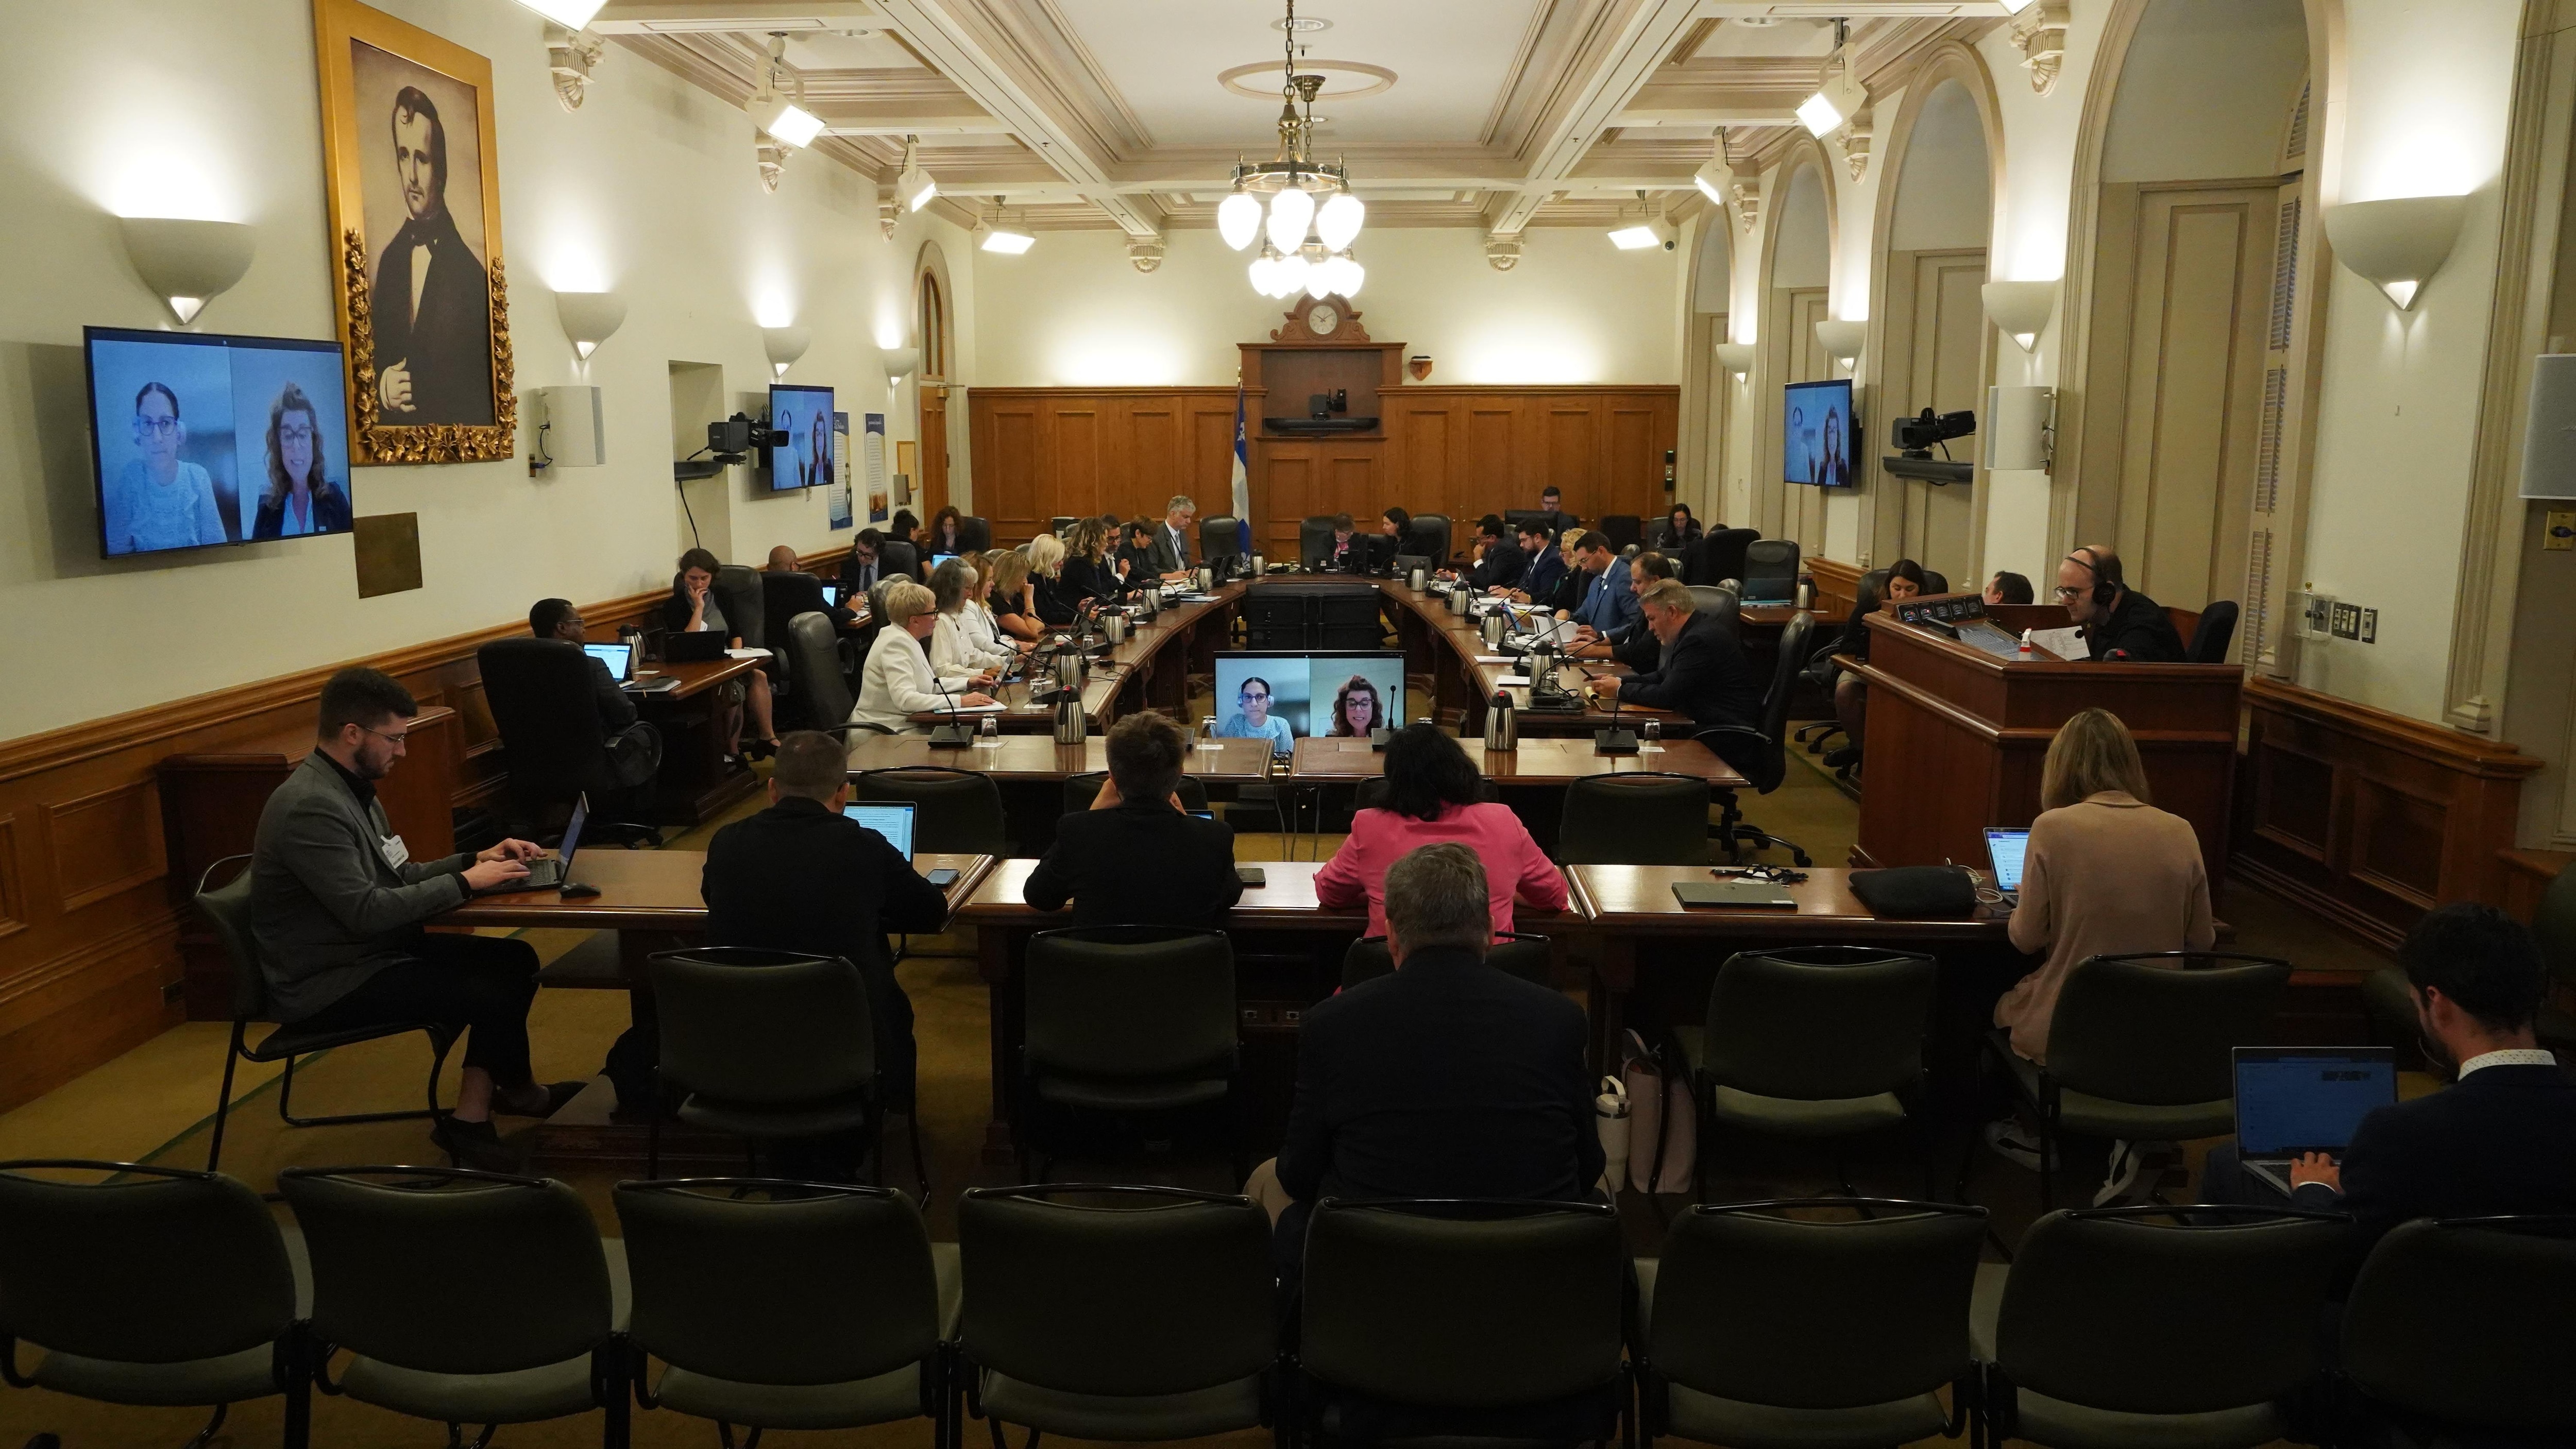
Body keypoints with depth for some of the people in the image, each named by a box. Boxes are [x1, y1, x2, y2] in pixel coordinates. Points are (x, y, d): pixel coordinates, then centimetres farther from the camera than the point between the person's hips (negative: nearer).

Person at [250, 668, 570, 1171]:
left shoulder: (352, 788, 9)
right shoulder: (311, 807, -24)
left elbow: (397, 878, 15)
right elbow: (367, 911, -29)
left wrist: (475, 859, 1)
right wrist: (466, 882, -20)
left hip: (373, 950, 10)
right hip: (329, 984, -10)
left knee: (516, 960, 0)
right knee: (495, 994, -17)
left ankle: (473, 1118, 3)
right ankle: (517, 1091, 16)